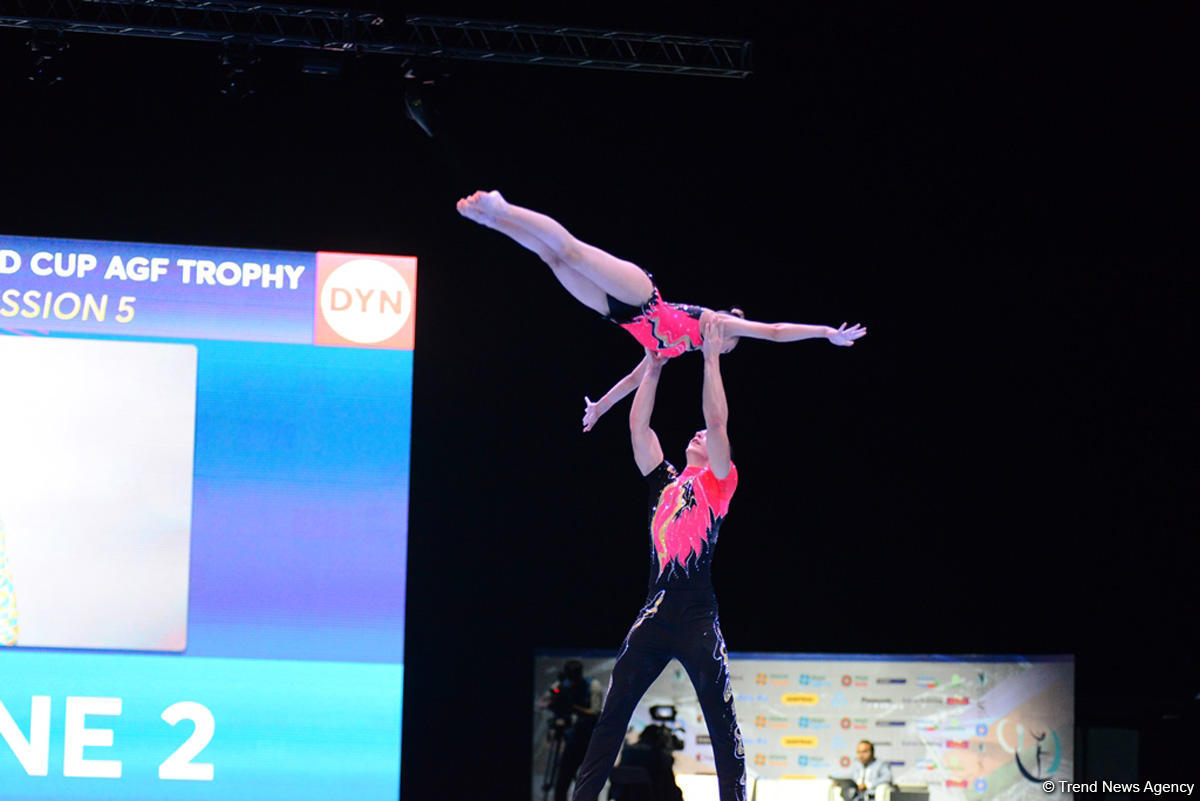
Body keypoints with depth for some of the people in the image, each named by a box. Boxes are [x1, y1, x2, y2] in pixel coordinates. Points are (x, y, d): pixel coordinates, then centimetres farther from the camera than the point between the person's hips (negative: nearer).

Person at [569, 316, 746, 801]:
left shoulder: (717, 483, 6)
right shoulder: (664, 481, 18)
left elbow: (718, 421, -5)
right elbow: (637, 426, 17)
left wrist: (712, 358, -1)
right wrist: (653, 367, 19)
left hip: (697, 618, -5)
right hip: (655, 613, 5)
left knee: (722, 723, -2)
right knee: (613, 714, 1)